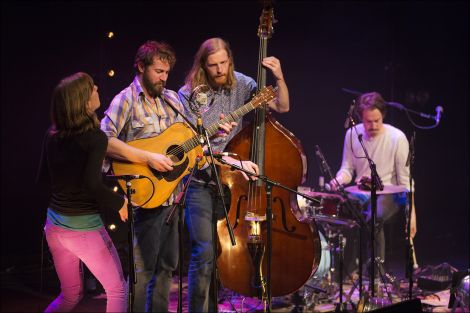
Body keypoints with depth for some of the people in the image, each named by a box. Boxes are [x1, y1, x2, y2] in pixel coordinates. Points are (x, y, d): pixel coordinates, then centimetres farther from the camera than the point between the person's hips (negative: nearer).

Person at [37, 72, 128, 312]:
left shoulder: (52, 135, 3)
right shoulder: (95, 138, -16)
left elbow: (43, 178, 12)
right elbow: (92, 183, -27)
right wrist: (120, 202, -12)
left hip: (54, 226, 7)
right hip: (84, 228, -7)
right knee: (117, 290, 10)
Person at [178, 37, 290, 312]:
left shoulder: (241, 83, 1)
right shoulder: (189, 94, -9)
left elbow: (282, 106, 4)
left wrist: (279, 77, -14)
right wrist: (233, 160, -25)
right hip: (200, 183, -3)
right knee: (205, 253, -11)